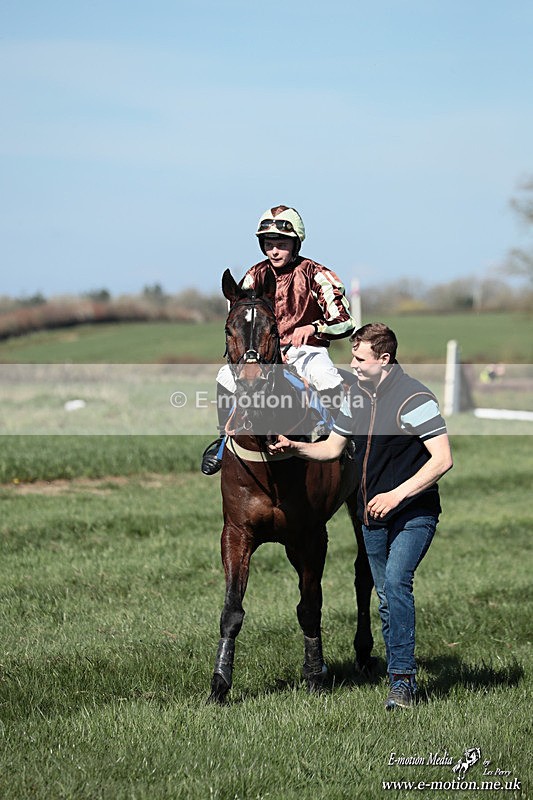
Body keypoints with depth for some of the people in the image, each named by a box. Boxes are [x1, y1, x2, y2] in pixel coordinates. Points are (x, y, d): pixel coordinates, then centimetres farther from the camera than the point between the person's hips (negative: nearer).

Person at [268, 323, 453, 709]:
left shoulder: (415, 398, -16)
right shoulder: (357, 397, 7)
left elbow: (443, 459, -20)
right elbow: (333, 447, 17)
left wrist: (396, 495, -25)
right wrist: (296, 447, -2)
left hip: (414, 513, -8)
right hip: (373, 515, 8)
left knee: (396, 582, -25)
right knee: (386, 597, 11)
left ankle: (403, 678, -21)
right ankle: (402, 679, 22)